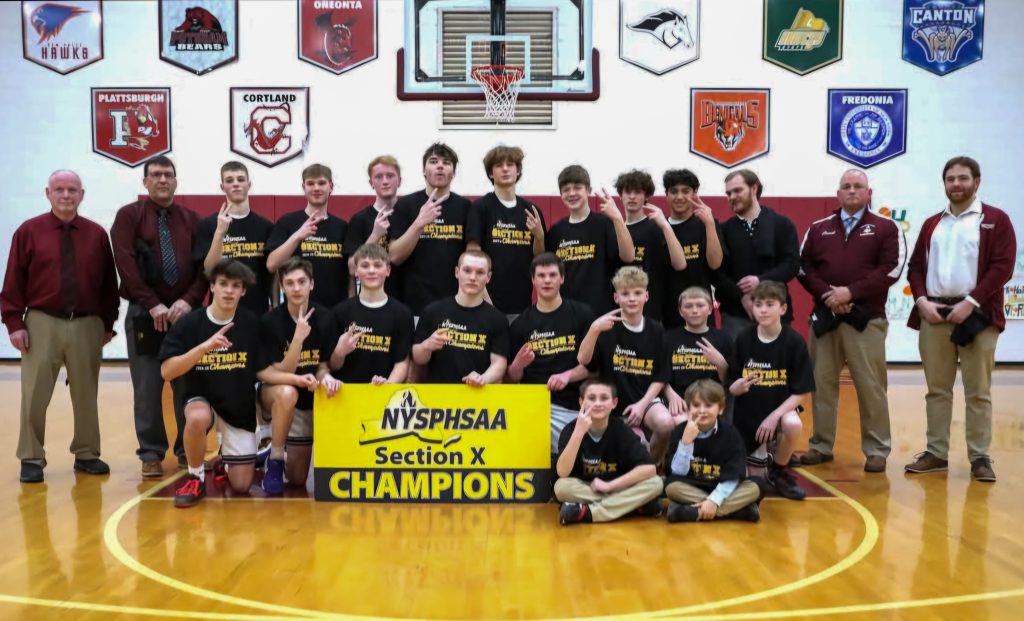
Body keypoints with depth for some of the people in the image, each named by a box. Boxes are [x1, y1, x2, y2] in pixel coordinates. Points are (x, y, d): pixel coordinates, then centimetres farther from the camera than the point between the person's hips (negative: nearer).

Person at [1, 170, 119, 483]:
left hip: (87, 325, 2)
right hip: (42, 323, -1)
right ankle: (32, 459, 12)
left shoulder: (97, 234, 6)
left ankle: (86, 454, 21)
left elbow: (109, 283, 9)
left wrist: (108, 323, 7)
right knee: (35, 396, 2)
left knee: (86, 394, 9)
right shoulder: (29, 231, 1)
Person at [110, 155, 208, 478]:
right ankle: (151, 453, 10)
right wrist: (153, 304, -15)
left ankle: (188, 449, 14)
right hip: (144, 313, -2)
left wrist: (189, 300, -13)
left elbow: (205, 266, 3)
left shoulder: (192, 219, 10)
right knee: (148, 389, 2)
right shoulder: (128, 216, 3)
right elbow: (126, 264, -7)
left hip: (186, 312, 2)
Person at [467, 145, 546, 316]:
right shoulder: (481, 207, -2)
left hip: (523, 304, 4)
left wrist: (539, 236, -7)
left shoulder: (531, 210, 9)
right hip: (491, 303, -4)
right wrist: (485, 300, -13)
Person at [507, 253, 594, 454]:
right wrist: (518, 364, -11)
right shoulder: (520, 323, 11)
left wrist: (567, 375, -13)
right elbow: (511, 378, 11)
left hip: (572, 406, 0)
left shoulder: (581, 314, 6)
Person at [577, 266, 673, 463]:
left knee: (665, 424, -28)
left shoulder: (656, 330, 1)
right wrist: (594, 329, -34)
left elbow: (661, 376, 4)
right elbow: (583, 360, -19)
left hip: (645, 400, 0)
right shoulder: (608, 328, -5)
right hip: (613, 403, 0)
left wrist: (642, 404, -10)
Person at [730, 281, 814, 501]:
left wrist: (775, 416, -23)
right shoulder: (743, 340, -8)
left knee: (793, 424, -36)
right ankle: (763, 453, 36)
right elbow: (730, 386, -2)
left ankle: (779, 471, -6)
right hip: (747, 413, 2)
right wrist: (736, 388, -26)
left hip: (780, 408, -1)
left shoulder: (794, 342, -12)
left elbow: (801, 392, -11)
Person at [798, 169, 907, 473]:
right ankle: (821, 445, 16)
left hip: (866, 319, -3)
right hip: (824, 316, 3)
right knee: (822, 383, 6)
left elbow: (891, 270, -7)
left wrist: (850, 292, -15)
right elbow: (803, 267, 5)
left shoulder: (886, 228, 5)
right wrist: (826, 294, -11)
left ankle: (877, 450, 6)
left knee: (871, 386, -3)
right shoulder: (818, 228, 14)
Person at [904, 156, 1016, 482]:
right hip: (933, 314, 4)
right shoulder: (932, 224, 16)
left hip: (977, 315, -4)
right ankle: (936, 452, 15)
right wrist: (922, 301, -4)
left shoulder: (996, 220, 3)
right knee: (937, 389, 8)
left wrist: (971, 302, -15)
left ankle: (980, 457, 7)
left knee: (978, 391, 0)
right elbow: (915, 266, 13)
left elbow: (1002, 266, -7)